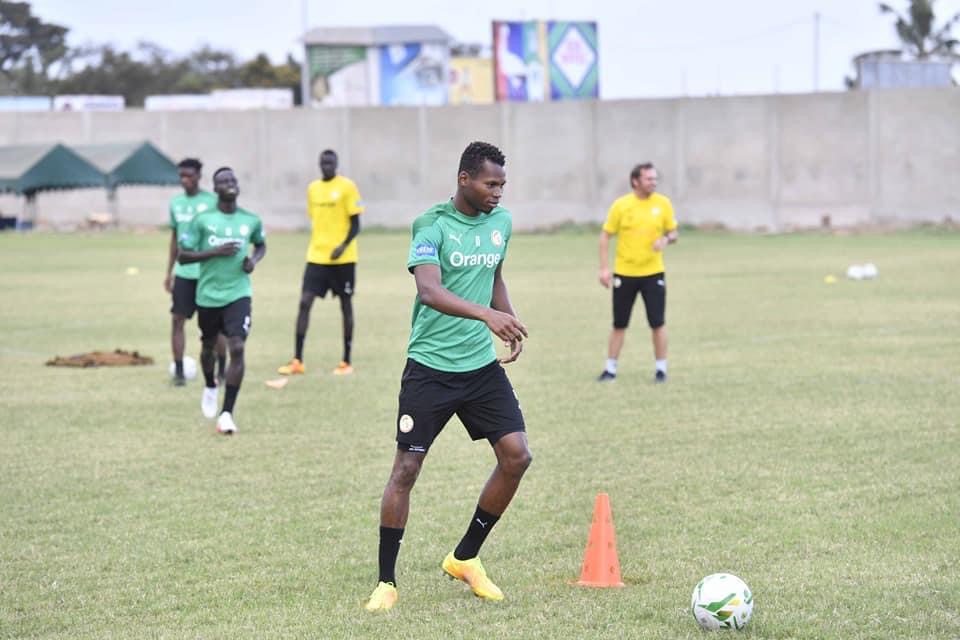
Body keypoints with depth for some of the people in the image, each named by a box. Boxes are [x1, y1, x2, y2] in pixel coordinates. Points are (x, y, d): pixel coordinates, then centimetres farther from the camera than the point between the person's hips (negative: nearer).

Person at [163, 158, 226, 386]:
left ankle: (222, 370, 15)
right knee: (177, 319, -5)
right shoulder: (175, 202, 9)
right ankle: (179, 371, 0)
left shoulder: (212, 201, -5)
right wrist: (169, 271, 15)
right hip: (183, 273, 4)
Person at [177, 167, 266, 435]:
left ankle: (226, 413, -13)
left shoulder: (251, 221, 2)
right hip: (208, 295, 0)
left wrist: (254, 260, 0)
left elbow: (261, 244, 23)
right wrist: (215, 252, -18)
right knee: (209, 347, 18)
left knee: (237, 348, -17)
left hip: (238, 294, 0)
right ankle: (210, 387, 51)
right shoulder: (202, 220, -5)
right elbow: (183, 255, -6)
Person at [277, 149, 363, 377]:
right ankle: (297, 361, -5)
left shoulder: (347, 187, -6)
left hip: (342, 258, -4)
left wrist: (343, 246, -22)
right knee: (304, 302, -6)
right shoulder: (313, 189, 10)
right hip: (316, 256, 4)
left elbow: (355, 223, -8)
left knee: (345, 304, 5)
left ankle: (346, 362, 13)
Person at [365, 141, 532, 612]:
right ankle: (386, 582, 6)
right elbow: (430, 291, -29)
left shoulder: (501, 221, 7)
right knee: (406, 468, -4)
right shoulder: (433, 225, -14)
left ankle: (465, 559, 15)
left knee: (517, 456, -3)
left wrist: (511, 323, 10)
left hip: (482, 363, 6)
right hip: (430, 366, -6)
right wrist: (487, 315, -42)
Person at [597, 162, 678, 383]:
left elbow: (673, 233, 9)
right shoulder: (620, 205, -6)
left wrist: (666, 240, -16)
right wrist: (604, 268, -8)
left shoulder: (663, 203, 0)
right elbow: (605, 235, -1)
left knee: (657, 323, -2)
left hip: (653, 273, 1)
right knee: (619, 324, 6)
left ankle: (661, 369, 9)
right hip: (624, 273, -1)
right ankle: (610, 369, 16)